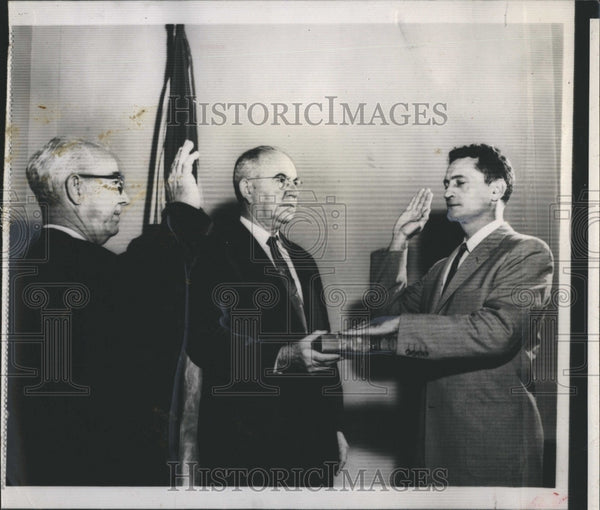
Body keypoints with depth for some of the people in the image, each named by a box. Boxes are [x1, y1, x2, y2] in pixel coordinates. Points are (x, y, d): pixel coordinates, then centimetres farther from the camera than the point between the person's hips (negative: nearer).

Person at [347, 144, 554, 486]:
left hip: (495, 437, -7)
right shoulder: (446, 266, 17)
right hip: (439, 433, 7)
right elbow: (392, 308, 15)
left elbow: (496, 330, -23)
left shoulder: (528, 253, -8)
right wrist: (399, 242, 7)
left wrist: (398, 326, -21)